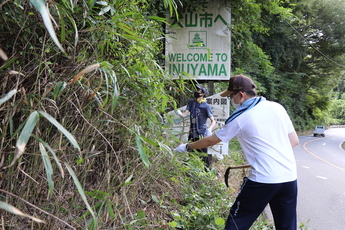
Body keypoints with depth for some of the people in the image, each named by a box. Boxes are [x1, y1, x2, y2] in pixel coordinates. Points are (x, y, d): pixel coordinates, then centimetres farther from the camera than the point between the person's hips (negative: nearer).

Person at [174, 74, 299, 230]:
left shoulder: (239, 118, -5)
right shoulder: (277, 107, 6)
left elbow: (211, 141, 6)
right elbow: (294, 141, 10)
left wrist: (187, 147, 20)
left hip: (262, 180, -5)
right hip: (290, 178, 5)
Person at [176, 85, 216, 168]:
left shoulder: (205, 106, -9)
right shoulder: (191, 102, 7)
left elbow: (213, 121, -7)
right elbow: (184, 114, 1)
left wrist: (209, 129, -26)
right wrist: (179, 113, -20)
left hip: (201, 134, -6)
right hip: (192, 133, 6)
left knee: (203, 155, -2)